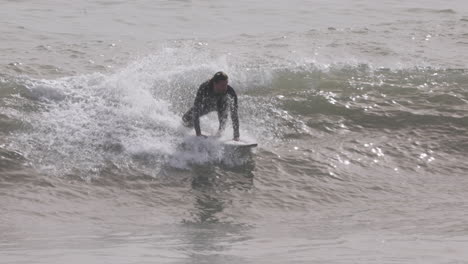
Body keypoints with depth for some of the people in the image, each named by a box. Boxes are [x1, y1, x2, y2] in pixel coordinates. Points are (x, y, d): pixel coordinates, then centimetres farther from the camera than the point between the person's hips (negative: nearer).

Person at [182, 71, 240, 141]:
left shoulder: (230, 92, -39)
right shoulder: (204, 88, -40)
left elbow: (234, 115, -34)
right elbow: (196, 110, -40)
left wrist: (236, 137, -38)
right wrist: (198, 134, -43)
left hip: (221, 104, -2)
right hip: (206, 104, 2)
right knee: (186, 119, -3)